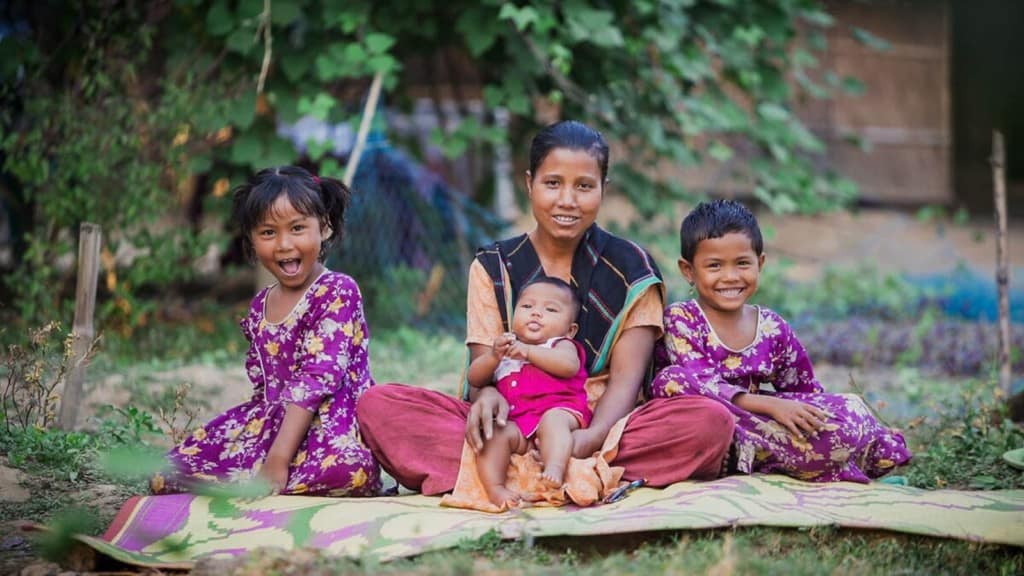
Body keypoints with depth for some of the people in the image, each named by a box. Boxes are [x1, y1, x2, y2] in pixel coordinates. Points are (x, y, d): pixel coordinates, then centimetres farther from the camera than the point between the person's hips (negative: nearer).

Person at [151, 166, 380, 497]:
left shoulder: (337, 292, -9)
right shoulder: (260, 307, 13)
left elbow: (318, 378, -19)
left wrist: (279, 457, -25)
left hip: (331, 429, -6)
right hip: (274, 422, 6)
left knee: (347, 469, -42)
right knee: (166, 476, -4)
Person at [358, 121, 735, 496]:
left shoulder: (630, 268, 7)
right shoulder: (492, 267, 10)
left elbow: (626, 376, -4)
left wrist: (592, 437, -27)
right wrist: (488, 394, -27)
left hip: (598, 427, 0)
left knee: (712, 420, -31)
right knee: (377, 404, -21)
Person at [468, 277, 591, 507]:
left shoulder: (561, 345, 16)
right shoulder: (505, 347, 30)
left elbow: (569, 365, -10)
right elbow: (475, 379, 20)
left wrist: (528, 352, -10)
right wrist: (494, 356, 1)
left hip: (560, 409, -3)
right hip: (516, 422, 3)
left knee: (552, 420, -37)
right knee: (493, 434, -26)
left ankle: (555, 468, -57)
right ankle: (494, 488, -38)